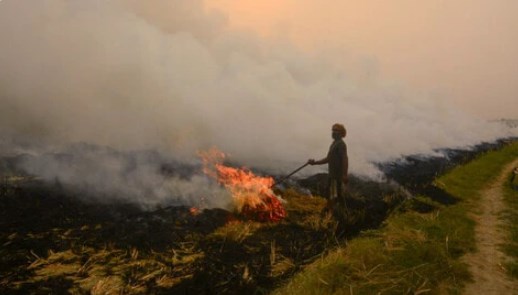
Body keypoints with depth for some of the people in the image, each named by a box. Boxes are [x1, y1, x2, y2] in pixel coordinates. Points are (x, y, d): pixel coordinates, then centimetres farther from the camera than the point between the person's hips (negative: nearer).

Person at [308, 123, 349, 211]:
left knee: (333, 197, -10)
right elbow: (328, 159, 23)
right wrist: (314, 162, 16)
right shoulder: (334, 144, 19)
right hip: (333, 175, 10)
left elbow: (345, 159, -21)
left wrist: (344, 174, -29)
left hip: (338, 176, -10)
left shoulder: (341, 144, -12)